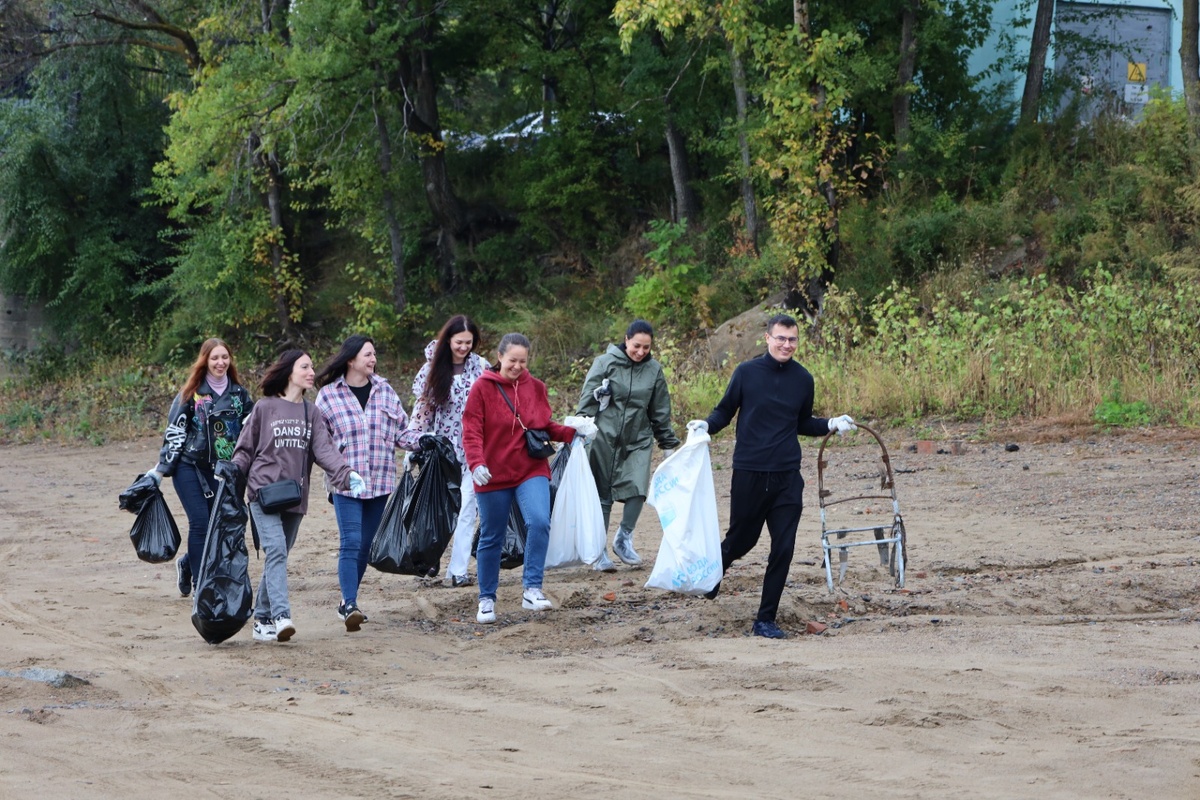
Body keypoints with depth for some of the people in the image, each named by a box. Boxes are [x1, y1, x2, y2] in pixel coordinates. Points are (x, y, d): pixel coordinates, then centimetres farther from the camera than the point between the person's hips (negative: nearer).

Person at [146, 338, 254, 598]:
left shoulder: (239, 394, 7)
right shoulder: (192, 393, -2)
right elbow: (174, 431, -2)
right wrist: (161, 469, -5)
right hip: (189, 466, -3)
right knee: (200, 522, -12)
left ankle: (188, 563, 28)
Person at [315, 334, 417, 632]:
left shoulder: (385, 390, 9)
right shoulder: (329, 395, -1)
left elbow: (400, 431, 12)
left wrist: (420, 443, -5)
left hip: (380, 481, 4)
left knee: (365, 545, 9)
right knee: (350, 543, -14)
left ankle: (348, 602, 21)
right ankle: (349, 605, -17)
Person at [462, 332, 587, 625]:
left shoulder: (536, 387, 5)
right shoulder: (483, 387, -6)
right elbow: (471, 432, -10)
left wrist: (569, 433, -4)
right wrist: (476, 463, -26)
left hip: (532, 470, 2)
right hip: (493, 475, -2)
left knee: (539, 522, -23)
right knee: (491, 537, 8)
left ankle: (532, 589, -18)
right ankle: (487, 600, 23)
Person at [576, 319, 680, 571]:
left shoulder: (654, 370, 6)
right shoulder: (606, 363, -4)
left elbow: (661, 411, 14)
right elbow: (587, 400, -4)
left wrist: (668, 444, 17)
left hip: (639, 439, 3)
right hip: (605, 437, -2)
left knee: (637, 489, -12)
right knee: (602, 494, 1)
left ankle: (624, 538, 10)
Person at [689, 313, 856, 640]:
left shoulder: (802, 379, 5)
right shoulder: (746, 372, -4)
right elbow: (725, 411, 4)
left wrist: (831, 424, 2)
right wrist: (706, 425, -15)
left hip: (787, 477, 2)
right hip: (749, 474, -2)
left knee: (783, 548, -3)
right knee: (741, 540, 11)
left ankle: (766, 620, 7)